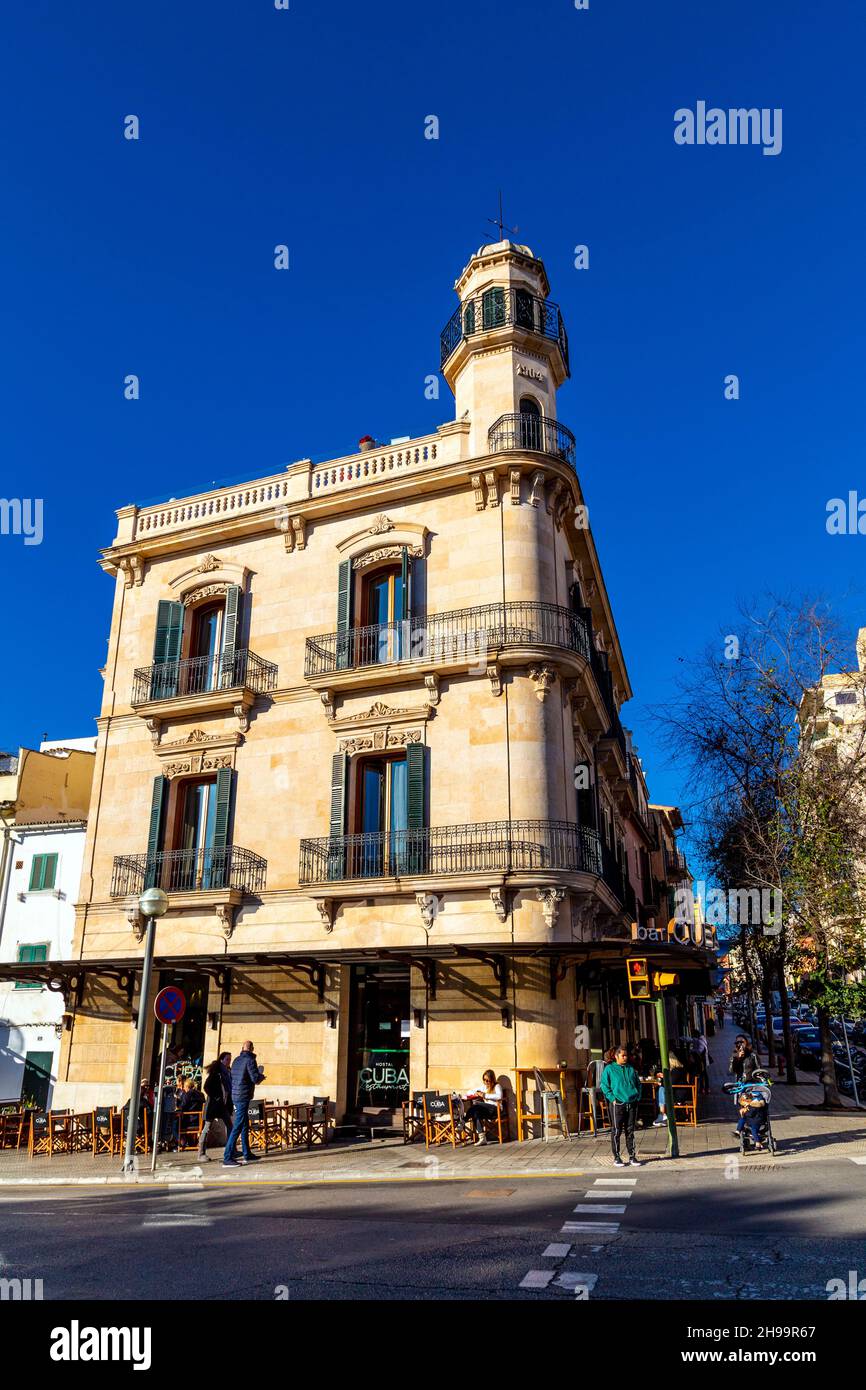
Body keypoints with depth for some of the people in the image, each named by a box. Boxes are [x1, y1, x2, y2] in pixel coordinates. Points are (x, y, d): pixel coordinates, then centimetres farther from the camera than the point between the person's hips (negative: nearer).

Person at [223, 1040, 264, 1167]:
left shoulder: (236, 1060, 11)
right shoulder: (250, 1060, -12)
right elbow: (255, 1078, -18)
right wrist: (261, 1076, 5)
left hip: (235, 1095, 9)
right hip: (243, 1096, -9)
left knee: (245, 1125, 18)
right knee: (238, 1127, -9)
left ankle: (247, 1154, 25)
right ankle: (227, 1158, -12)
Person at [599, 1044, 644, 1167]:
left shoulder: (631, 1069, 12)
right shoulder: (609, 1069, -2)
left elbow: (638, 1083, 20)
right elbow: (604, 1085, -4)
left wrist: (638, 1096, 7)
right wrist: (612, 1098, -12)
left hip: (632, 1104, 4)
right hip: (617, 1104, -4)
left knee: (630, 1131, 11)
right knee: (616, 1131, -1)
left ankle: (632, 1156, 19)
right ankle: (616, 1158, 7)